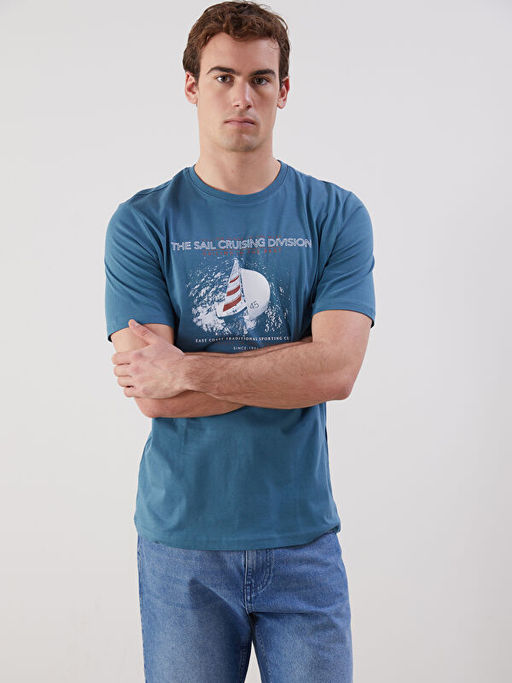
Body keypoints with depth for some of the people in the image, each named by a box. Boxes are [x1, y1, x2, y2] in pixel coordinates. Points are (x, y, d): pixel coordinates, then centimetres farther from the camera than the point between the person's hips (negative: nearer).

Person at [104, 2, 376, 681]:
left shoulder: (336, 215, -1)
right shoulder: (142, 223, -3)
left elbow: (337, 370, -13)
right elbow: (151, 393, -12)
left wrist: (189, 369, -16)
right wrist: (291, 368, -13)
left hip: (303, 540, 1)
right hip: (181, 541, 0)